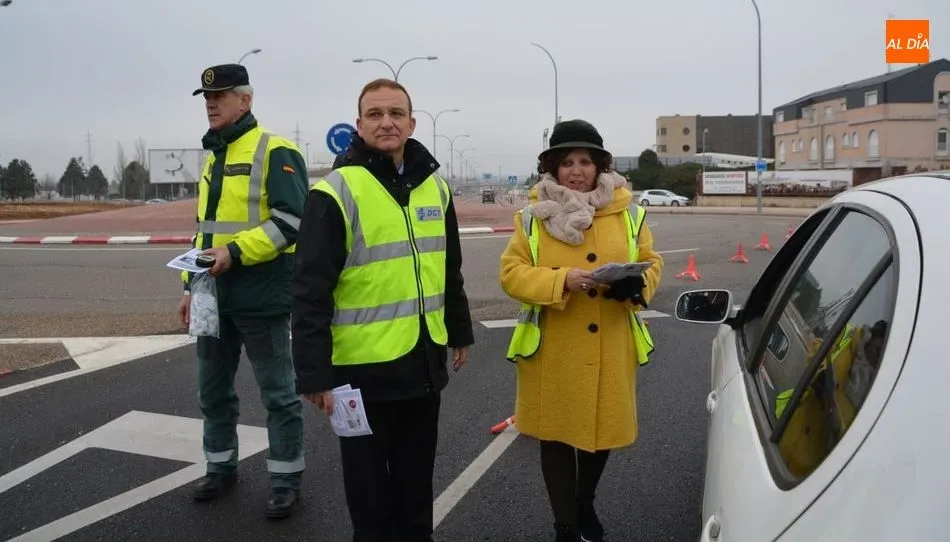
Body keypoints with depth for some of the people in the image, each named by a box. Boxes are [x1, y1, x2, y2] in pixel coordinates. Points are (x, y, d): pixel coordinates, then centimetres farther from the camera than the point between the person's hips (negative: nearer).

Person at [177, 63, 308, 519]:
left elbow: (291, 221, -19)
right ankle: (221, 466, 35)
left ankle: (286, 480, 16)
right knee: (213, 390, 17)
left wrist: (235, 252, -23)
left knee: (278, 394, 3)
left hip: (261, 296, -8)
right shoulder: (213, 158, 16)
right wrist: (191, 285, 19)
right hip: (215, 296, 8)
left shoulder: (275, 152, -10)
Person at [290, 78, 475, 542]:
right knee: (369, 477, 13)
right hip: (364, 365, -5)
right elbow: (310, 291, -15)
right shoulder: (336, 192, -13)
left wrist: (459, 330, 19)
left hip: (425, 360, 5)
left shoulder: (434, 186, 6)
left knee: (416, 473, 20)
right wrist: (314, 374, -17)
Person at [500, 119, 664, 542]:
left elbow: (651, 263, 6)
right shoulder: (533, 217, -2)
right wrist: (561, 280, -23)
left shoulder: (628, 213, 3)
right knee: (557, 435, 9)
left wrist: (636, 285, -17)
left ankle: (585, 504, 45)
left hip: (610, 349, 2)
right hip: (553, 350, -2)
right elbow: (512, 273, -7)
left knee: (604, 428, 15)